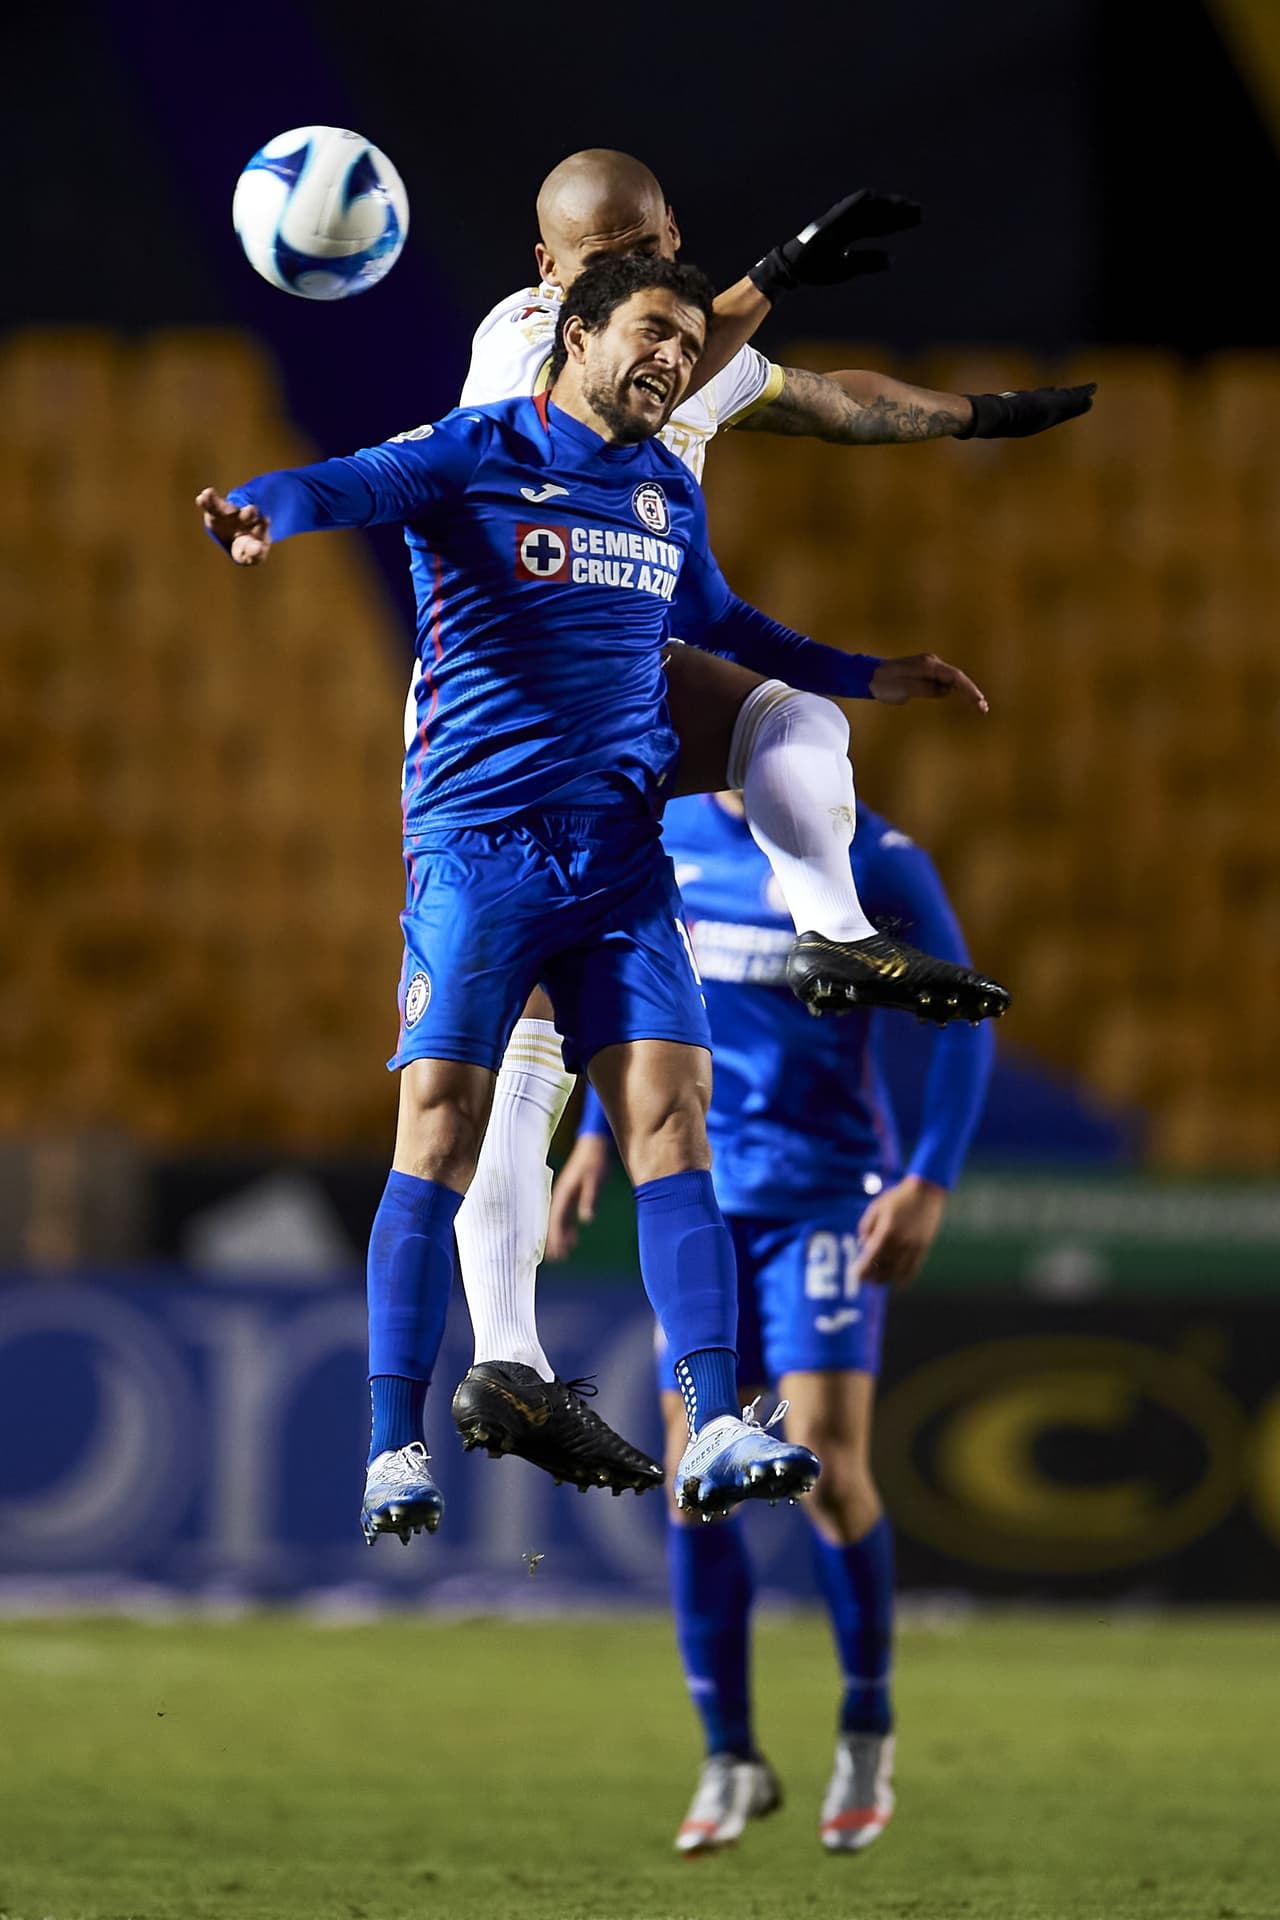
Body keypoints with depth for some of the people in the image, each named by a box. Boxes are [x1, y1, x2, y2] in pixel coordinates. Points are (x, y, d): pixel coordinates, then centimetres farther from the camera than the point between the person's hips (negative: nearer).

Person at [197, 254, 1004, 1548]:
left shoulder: (669, 491, 18)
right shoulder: (473, 457, -1)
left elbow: (719, 622, 38)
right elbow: (345, 485, -20)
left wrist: (869, 675, 41)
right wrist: (260, 517, -43)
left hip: (620, 848, 5)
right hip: (478, 843, -5)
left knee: (670, 1112, -9)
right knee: (440, 1134, -9)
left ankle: (713, 1437, -13)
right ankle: (396, 1452, -5)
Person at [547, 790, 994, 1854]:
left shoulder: (875, 861, -8)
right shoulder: (664, 835, 6)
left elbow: (962, 1024, -6)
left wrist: (930, 1184, -15)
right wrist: (597, 1133, 15)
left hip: (829, 1195, -4)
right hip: (702, 1194, 4)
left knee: (826, 1463, -12)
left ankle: (868, 1732, 9)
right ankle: (730, 1761, 10)